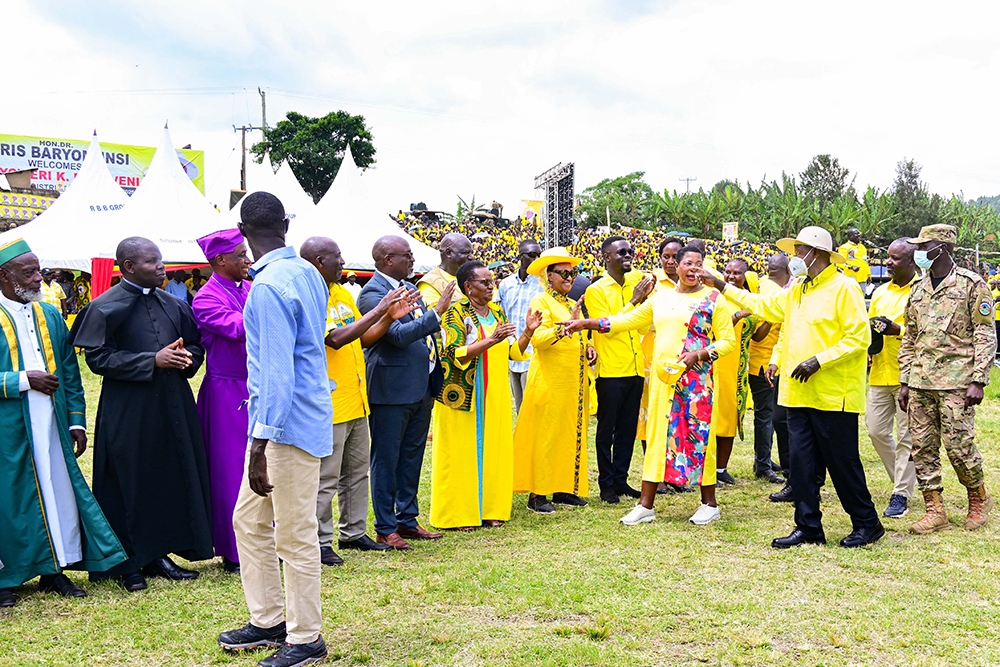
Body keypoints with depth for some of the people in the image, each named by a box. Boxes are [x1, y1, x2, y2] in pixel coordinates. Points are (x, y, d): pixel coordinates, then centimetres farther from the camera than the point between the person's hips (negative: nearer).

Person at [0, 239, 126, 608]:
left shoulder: (51, 315, 12)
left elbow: (69, 373, 14)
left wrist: (76, 421, 8)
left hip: (51, 423, 5)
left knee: (59, 490, 5)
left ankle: (55, 570, 17)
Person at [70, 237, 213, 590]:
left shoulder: (172, 304, 10)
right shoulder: (106, 307, -6)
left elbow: (195, 345, 18)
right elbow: (98, 358, -12)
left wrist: (186, 356, -7)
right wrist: (153, 361, -18)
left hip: (172, 405, 6)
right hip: (128, 410, -5)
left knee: (173, 478, 7)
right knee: (131, 484, 0)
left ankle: (158, 553, 19)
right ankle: (130, 563, 12)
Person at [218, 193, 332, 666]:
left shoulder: (269, 287, -19)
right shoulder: (308, 273, 9)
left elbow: (277, 373, -24)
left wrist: (259, 447, -22)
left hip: (289, 425, -10)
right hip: (296, 420, 10)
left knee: (295, 537, 2)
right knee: (248, 520, 18)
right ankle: (268, 622, 28)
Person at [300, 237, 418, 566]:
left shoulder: (344, 294, 13)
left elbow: (364, 338, 16)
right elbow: (336, 339, -26)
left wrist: (390, 317, -1)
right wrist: (379, 310, -23)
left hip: (356, 401, 9)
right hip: (328, 405, -9)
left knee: (357, 471, 16)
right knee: (325, 477, -1)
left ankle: (353, 532, 28)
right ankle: (320, 542, 10)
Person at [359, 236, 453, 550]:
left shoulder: (410, 288, 13)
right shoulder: (372, 294, -15)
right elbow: (398, 335, -25)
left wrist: (436, 380, 18)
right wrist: (438, 311, -24)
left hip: (422, 388, 9)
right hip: (392, 390, -9)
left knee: (412, 457, 16)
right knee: (386, 461, 2)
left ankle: (407, 520, 28)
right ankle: (385, 528, 12)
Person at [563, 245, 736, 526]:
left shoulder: (713, 299, 0)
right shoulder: (661, 297, 13)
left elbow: (728, 340, -2)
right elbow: (629, 319, 18)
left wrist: (698, 355, -16)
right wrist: (586, 323, 12)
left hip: (697, 376, -4)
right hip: (663, 375, 4)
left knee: (699, 433, -2)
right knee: (658, 432, 4)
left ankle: (709, 503, 12)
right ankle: (646, 504, 8)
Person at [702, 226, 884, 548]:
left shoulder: (843, 288, -8)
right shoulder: (796, 290, 16)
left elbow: (859, 338, -14)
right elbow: (762, 305, 28)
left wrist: (818, 360, -19)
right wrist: (721, 286, 25)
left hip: (834, 397, -7)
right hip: (799, 393, 7)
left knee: (843, 463, 0)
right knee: (802, 461, 6)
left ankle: (867, 524, 16)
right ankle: (809, 528, 14)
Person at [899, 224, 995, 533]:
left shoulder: (972, 285, -2)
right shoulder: (917, 289, 15)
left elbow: (985, 336, -5)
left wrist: (978, 381, -12)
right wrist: (905, 382, 13)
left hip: (956, 380, -6)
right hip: (920, 381, 6)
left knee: (958, 445, -6)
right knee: (922, 446, 3)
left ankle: (979, 498, 18)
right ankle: (935, 511, 11)